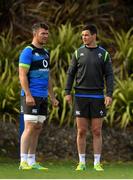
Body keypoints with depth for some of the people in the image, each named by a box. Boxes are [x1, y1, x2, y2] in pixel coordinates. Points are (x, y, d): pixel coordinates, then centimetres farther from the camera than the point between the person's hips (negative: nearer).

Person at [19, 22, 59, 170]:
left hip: (43, 97, 8)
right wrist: (28, 95, -23)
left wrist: (52, 97, 19)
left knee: (37, 129, 7)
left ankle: (32, 162, 10)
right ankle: (23, 162, -10)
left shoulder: (45, 53, 17)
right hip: (31, 96, -8)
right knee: (30, 128, -11)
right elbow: (22, 75, -15)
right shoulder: (28, 51, -9)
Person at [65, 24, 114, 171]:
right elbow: (71, 73, 5)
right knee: (81, 131, 1)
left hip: (97, 97, -1)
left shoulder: (104, 54, 3)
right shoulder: (78, 53, 5)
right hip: (81, 97, 1)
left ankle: (97, 163, 5)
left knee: (97, 131, -1)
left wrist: (109, 95, -12)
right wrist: (67, 93, -5)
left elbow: (109, 76, -1)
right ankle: (82, 163, 9)